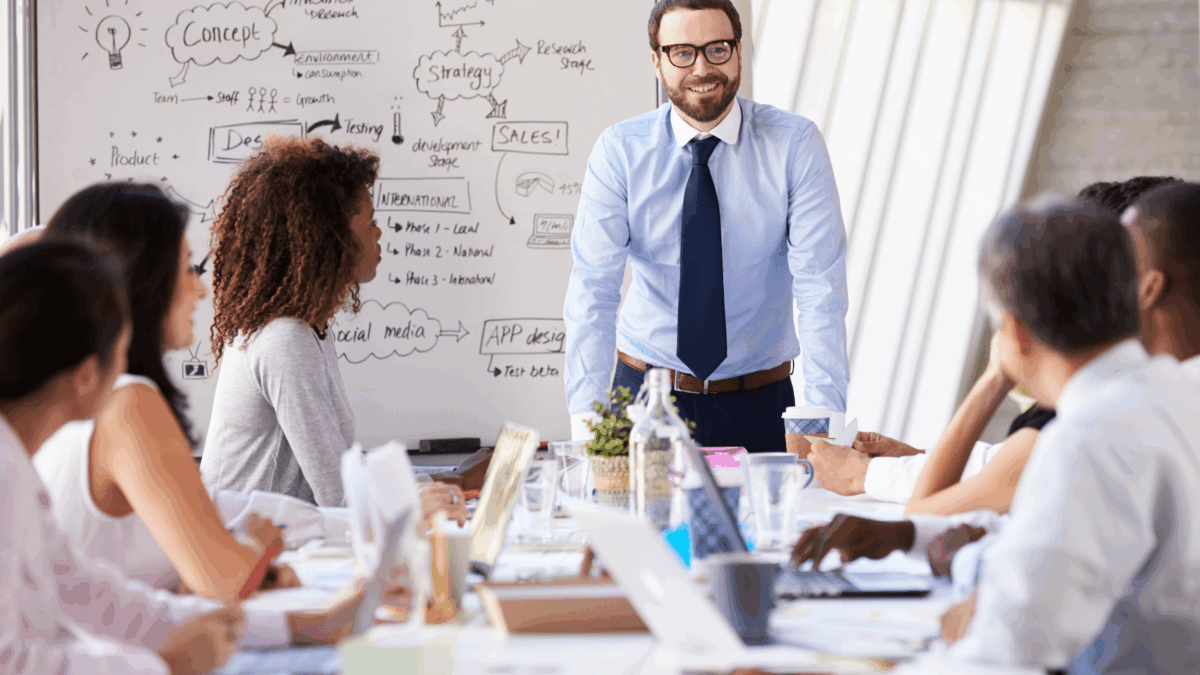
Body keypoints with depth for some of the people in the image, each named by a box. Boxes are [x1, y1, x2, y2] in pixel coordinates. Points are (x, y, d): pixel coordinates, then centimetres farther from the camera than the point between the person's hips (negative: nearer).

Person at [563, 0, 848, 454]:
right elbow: (592, 288, -10)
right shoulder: (619, 152, -4)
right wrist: (587, 418, -24)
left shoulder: (795, 145, -6)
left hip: (758, 405, 0)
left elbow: (819, 287, -11)